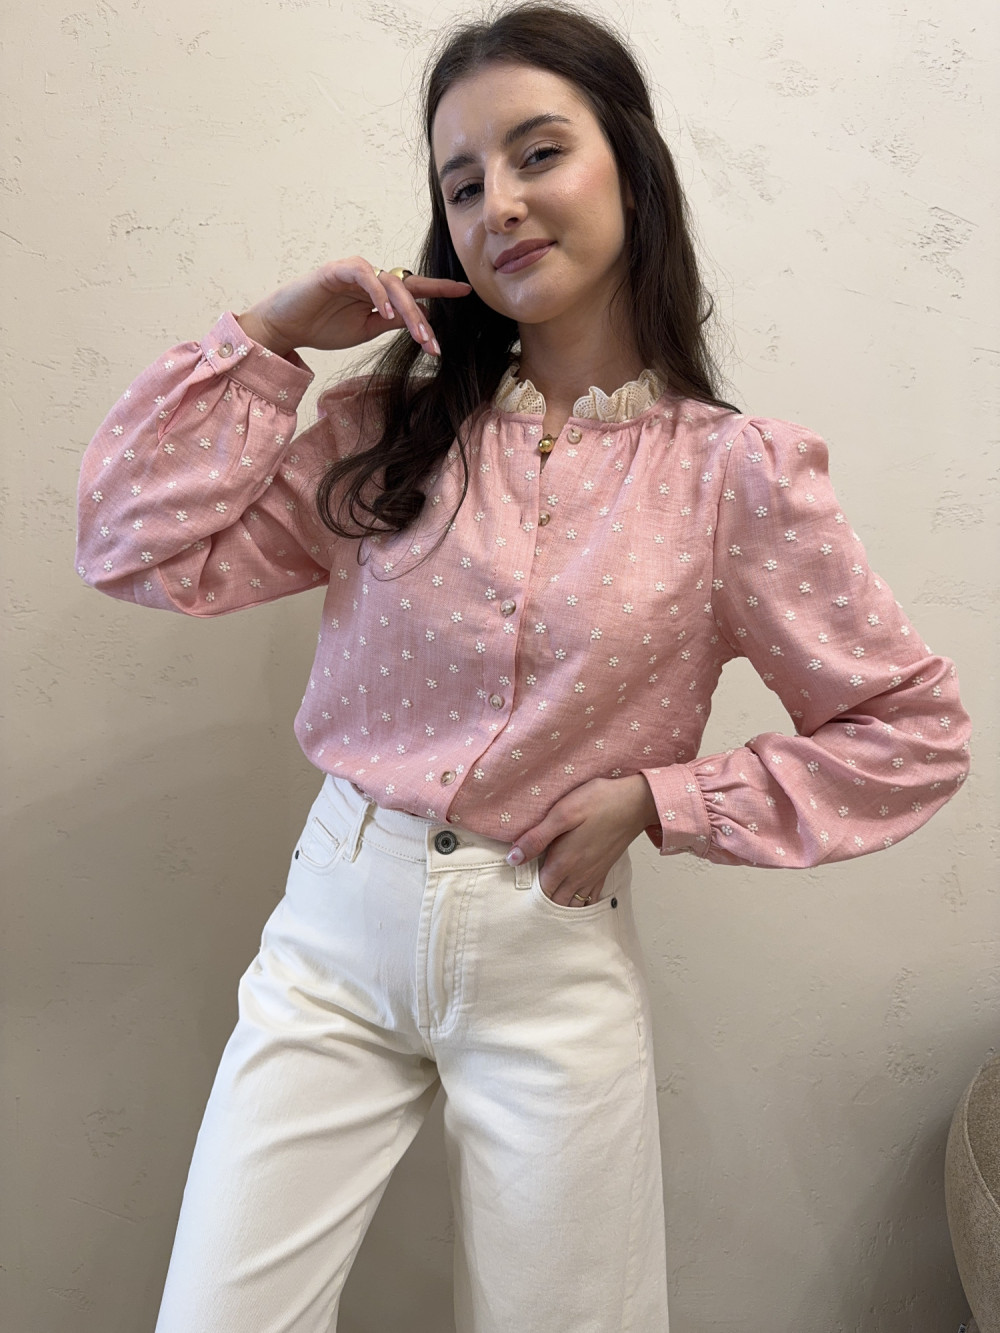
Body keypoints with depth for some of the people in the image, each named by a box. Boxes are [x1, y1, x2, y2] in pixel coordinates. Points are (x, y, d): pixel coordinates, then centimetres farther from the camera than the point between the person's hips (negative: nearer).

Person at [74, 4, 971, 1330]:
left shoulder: (735, 471, -8)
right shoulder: (390, 426, -1)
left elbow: (914, 735, -3)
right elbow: (142, 549, -5)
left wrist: (652, 797, -10)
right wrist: (268, 334, -7)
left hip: (551, 959, -1)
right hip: (338, 925, 2)